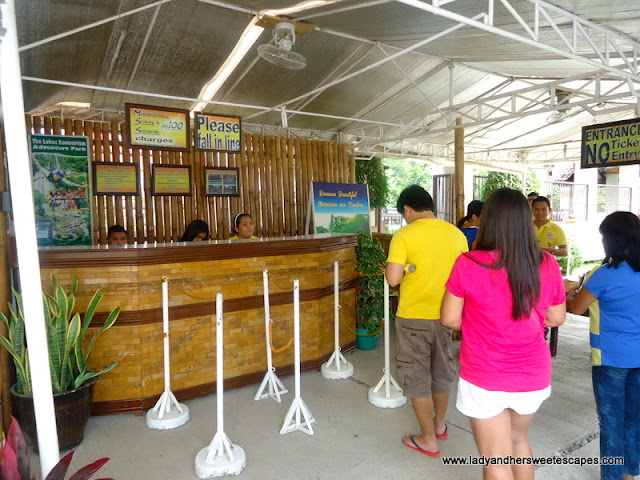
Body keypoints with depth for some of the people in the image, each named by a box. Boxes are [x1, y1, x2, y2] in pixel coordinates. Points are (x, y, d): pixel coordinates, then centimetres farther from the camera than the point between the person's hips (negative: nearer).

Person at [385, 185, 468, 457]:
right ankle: (440, 425, 41)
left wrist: (409, 274, 0)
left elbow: (393, 279, -20)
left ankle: (428, 440, 21)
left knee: (417, 377, 10)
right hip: (445, 315, 6)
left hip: (414, 317, -5)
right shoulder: (456, 234, 0)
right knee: (441, 371, 22)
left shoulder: (404, 235, -15)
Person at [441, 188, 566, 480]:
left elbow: (450, 319, -11)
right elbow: (556, 318, 3)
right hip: (532, 376, 4)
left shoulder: (468, 264, -21)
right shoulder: (547, 265, -10)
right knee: (518, 439, 30)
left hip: (485, 380, -4)